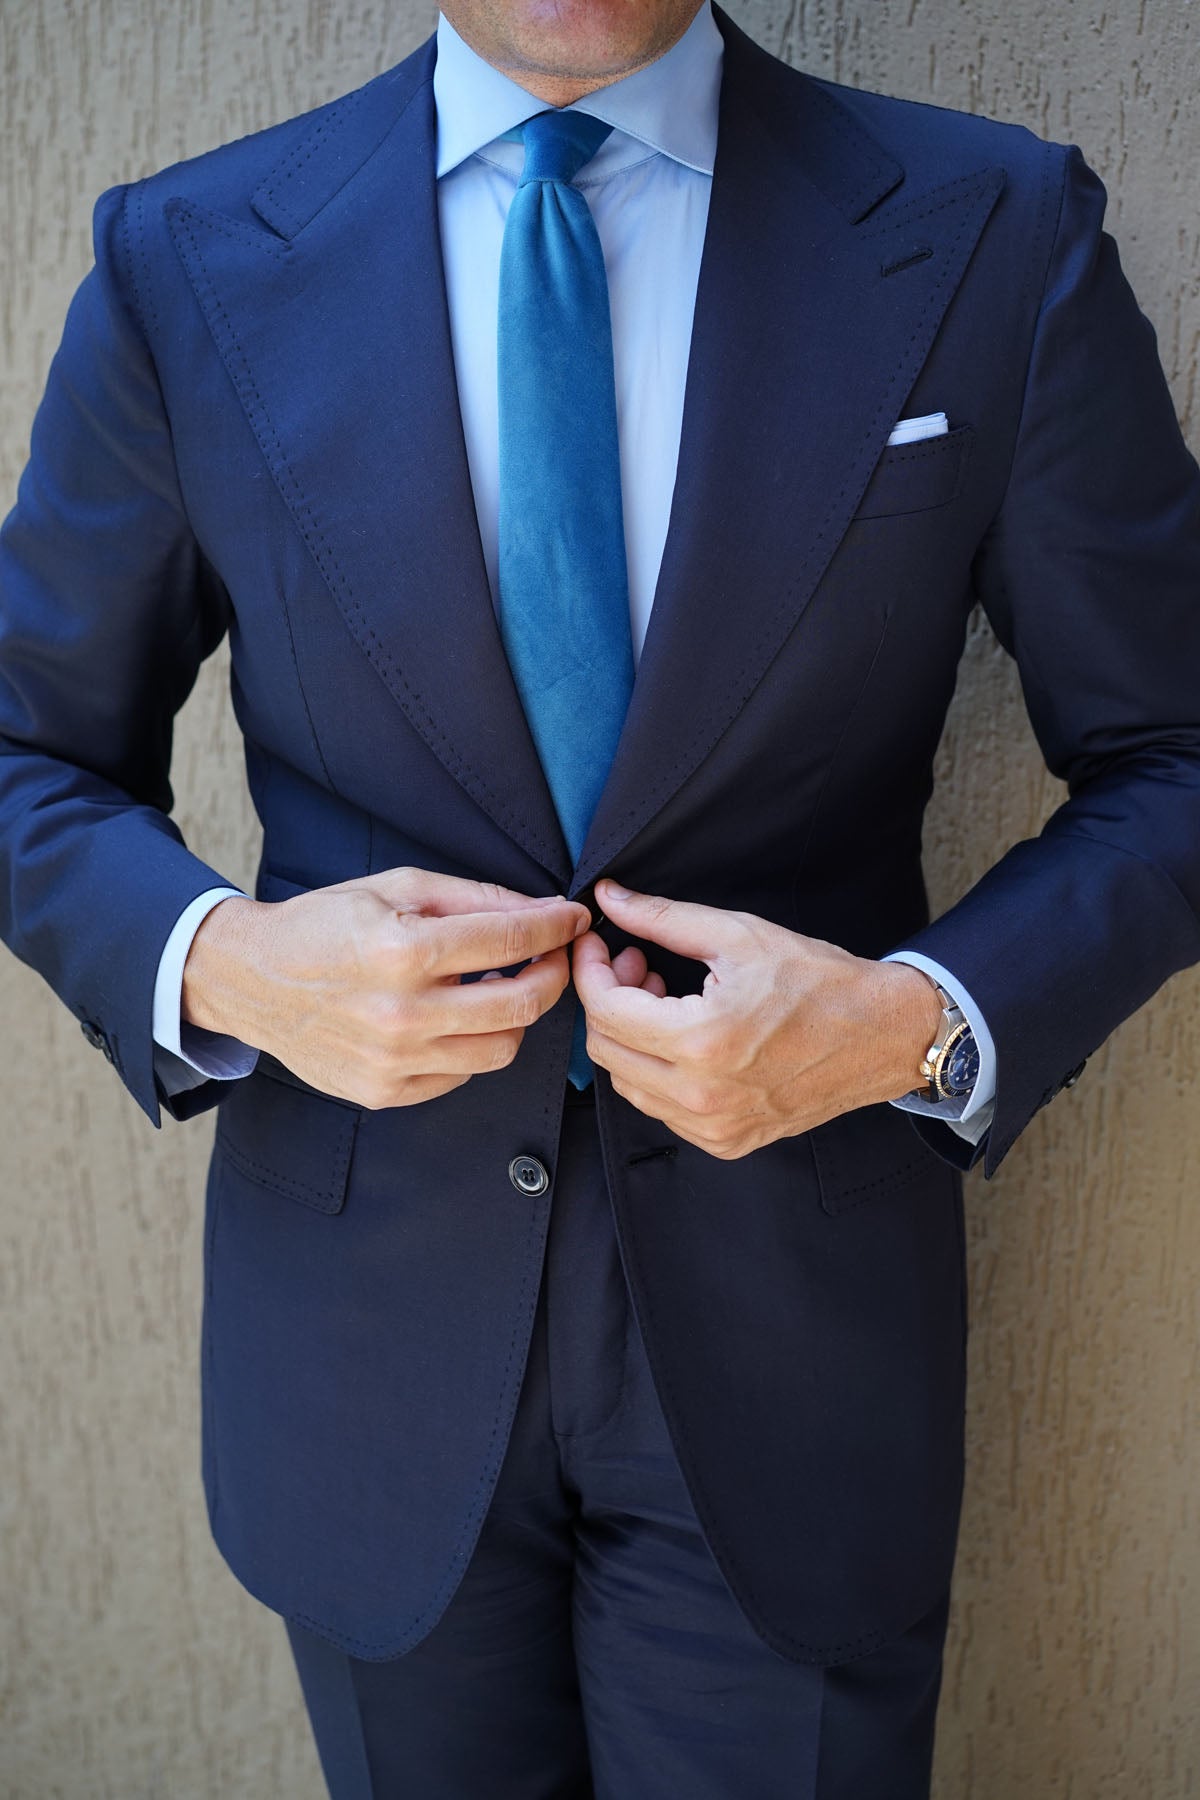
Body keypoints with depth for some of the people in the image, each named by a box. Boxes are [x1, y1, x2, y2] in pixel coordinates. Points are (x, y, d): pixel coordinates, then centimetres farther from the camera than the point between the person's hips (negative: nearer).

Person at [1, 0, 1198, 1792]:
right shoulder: (189, 260, -4)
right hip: (369, 1326, 2)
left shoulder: (997, 239, -7)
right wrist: (223, 960, -17)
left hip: (790, 1321, -1)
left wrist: (922, 1020, -18)